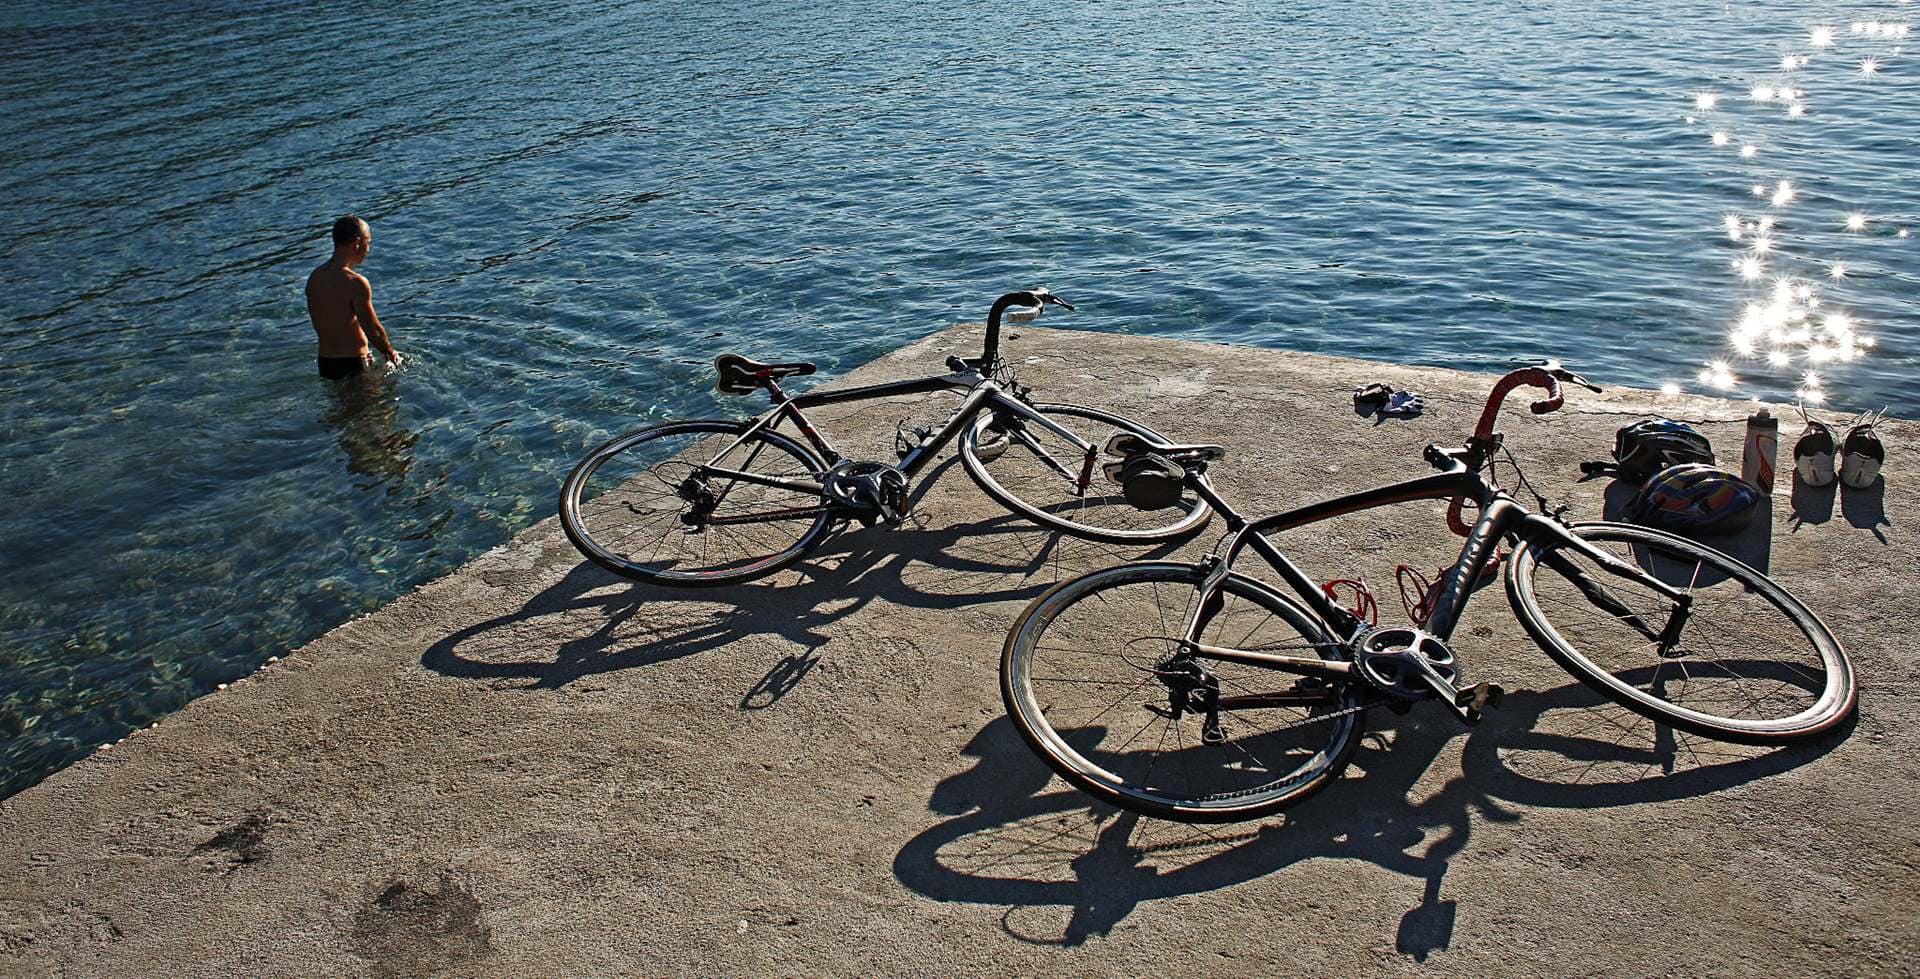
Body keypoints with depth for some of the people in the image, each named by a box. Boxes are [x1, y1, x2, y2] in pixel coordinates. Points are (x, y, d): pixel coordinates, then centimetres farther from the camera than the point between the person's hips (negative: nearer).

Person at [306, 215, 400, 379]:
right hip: (352, 365, -8)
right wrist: (391, 353, 5)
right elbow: (374, 330, -14)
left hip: (324, 363, 8)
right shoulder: (355, 282, -18)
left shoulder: (314, 277, 7)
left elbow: (319, 326, 15)